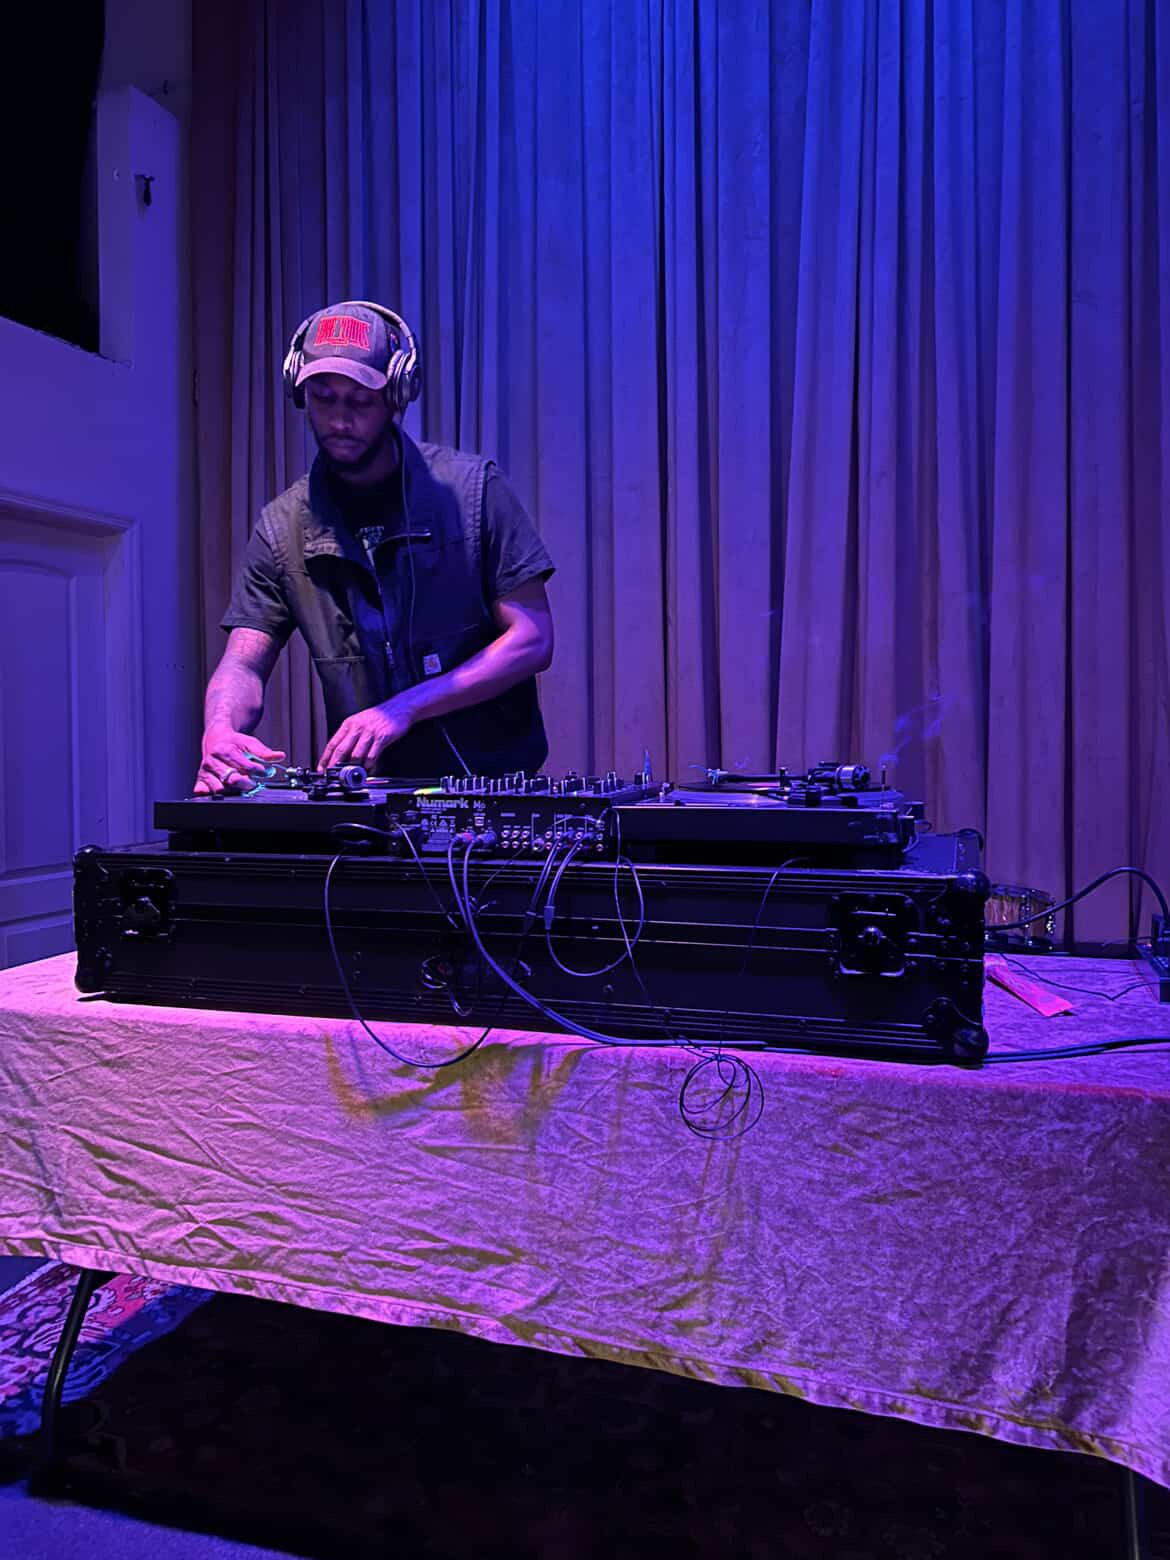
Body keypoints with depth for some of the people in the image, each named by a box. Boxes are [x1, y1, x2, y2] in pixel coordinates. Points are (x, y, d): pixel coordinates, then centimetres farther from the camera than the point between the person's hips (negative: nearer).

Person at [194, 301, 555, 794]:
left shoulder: (472, 488, -2)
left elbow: (532, 639, -6)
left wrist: (401, 709, -15)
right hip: (369, 794, 3)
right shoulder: (283, 527, 6)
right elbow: (244, 663, 2)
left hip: (493, 779, -3)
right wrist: (220, 731, -22)